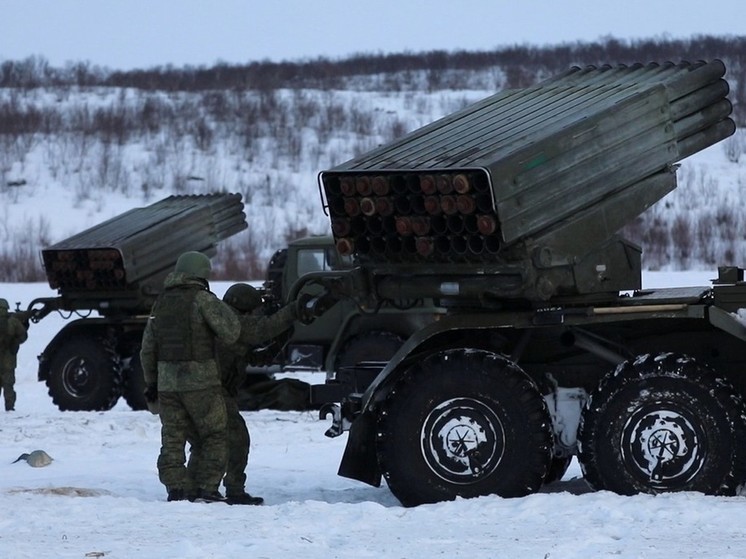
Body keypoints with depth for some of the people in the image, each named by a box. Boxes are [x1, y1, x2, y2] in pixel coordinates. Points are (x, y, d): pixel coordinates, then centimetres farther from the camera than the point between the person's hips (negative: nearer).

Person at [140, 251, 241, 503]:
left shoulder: (161, 302, 13)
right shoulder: (202, 299, -8)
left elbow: (148, 348, 16)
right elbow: (230, 333, -14)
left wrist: (151, 382, 24)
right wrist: (222, 308, 3)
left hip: (167, 381, 6)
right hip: (201, 380, -5)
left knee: (172, 439, 9)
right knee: (215, 438, 3)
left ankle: (175, 489, 2)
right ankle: (206, 489, -3)